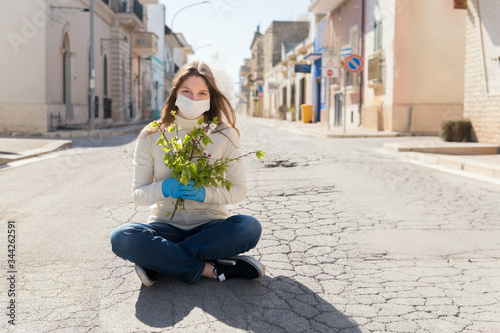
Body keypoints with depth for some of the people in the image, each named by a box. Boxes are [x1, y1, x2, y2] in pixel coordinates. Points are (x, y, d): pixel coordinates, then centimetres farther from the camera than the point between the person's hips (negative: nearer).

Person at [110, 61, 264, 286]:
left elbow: (239, 190, 1)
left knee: (250, 227, -32)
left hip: (210, 227, 1)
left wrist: (204, 193, -18)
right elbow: (138, 194, 2)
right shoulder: (151, 136, 0)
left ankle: (157, 262, -22)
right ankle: (211, 269, -23)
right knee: (122, 238, -30)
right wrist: (165, 188, -21)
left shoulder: (225, 135, 0)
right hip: (166, 227, 0)